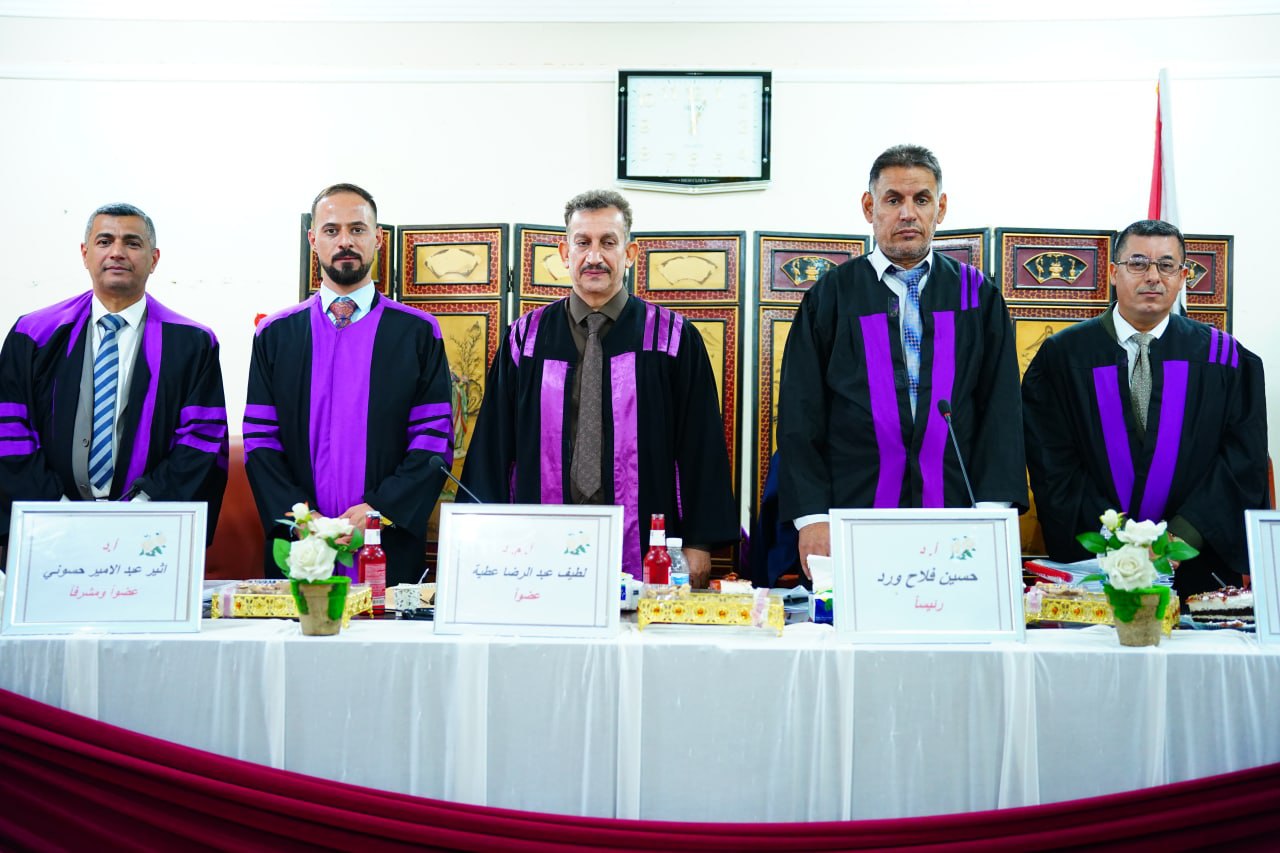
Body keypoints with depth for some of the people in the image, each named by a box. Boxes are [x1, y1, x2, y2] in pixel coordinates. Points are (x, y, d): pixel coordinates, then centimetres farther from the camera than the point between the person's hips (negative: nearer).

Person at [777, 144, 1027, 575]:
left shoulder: (977, 297, 10)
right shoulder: (831, 296, 5)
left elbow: (1001, 408, 5)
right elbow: (800, 414, 1)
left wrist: (993, 509, -6)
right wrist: (811, 516, -8)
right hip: (853, 515, -1)